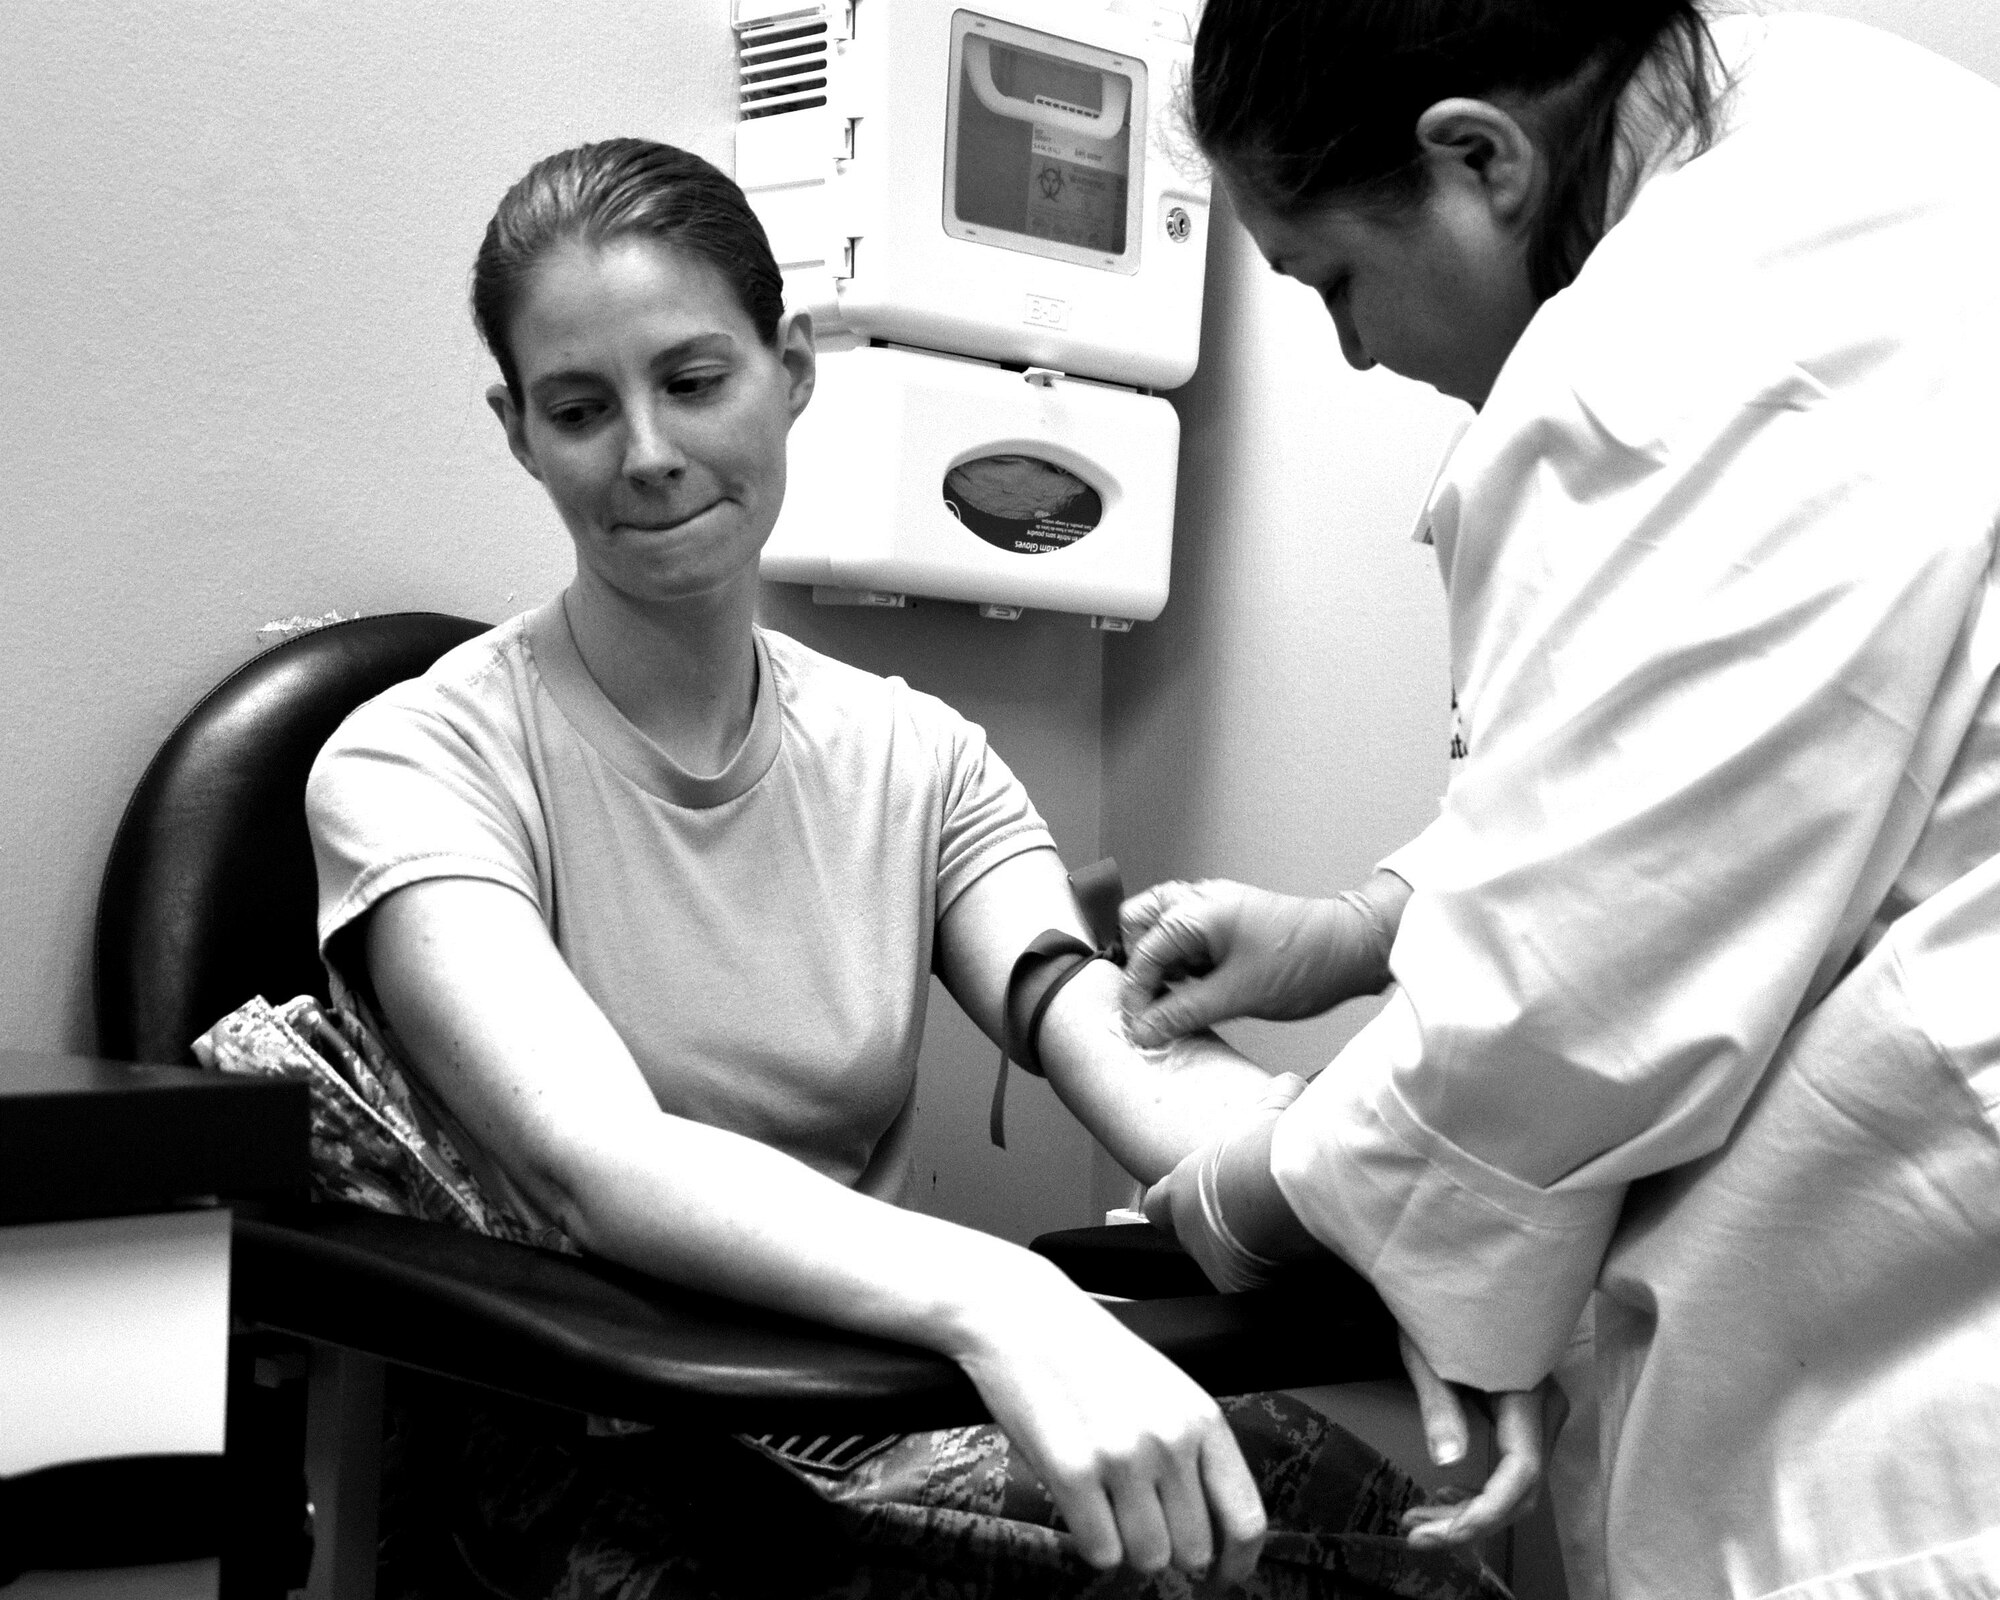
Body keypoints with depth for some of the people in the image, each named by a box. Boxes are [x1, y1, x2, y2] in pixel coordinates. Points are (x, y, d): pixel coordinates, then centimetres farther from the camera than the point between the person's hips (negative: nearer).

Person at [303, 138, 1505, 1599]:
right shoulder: (414, 765, -8)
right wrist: (990, 1298, -43)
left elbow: (1134, 1058, -9)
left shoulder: (917, 759, 7)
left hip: (863, 1410, 4)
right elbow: (595, 1158, -25)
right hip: (579, 1466, -4)